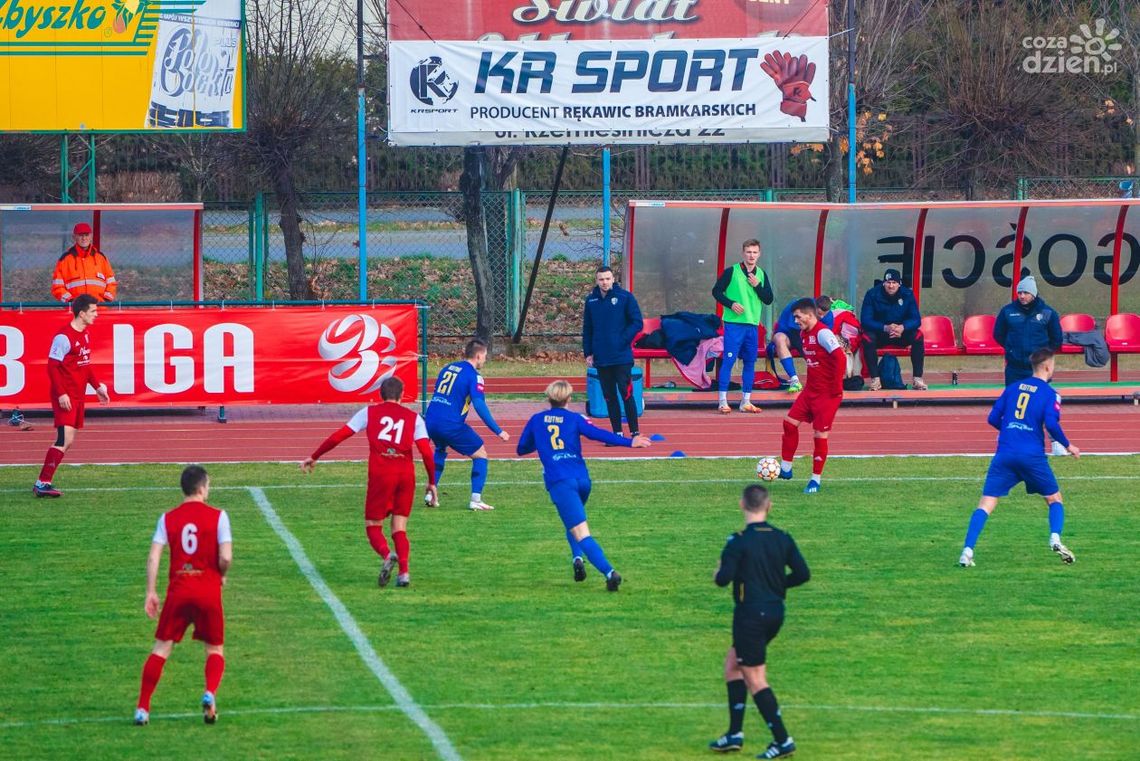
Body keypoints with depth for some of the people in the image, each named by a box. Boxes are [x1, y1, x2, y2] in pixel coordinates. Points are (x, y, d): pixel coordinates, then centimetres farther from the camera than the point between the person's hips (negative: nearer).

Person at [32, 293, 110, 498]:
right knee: (65, 440, -15)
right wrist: (61, 394, -22)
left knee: (67, 441, 9)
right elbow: (52, 367, -17)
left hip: (78, 397, 9)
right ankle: (42, 483, -12)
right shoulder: (64, 336, -16)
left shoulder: (85, 334, 12)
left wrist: (97, 387, 19)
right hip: (65, 398, -9)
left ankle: (44, 482, 14)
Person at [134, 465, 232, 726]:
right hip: (208, 591, -1)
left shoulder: (168, 518, 4)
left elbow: (153, 557, -3)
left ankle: (142, 708, 1)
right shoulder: (217, 516, -3)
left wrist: (151, 592, 0)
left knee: (161, 648, 7)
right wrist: (221, 577, 10)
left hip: (178, 590, 1)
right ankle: (210, 693, -14)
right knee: (214, 649, 13)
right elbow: (226, 557, -10)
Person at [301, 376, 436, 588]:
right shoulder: (414, 418, 11)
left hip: (380, 475, -2)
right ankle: (404, 571, -7)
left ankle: (387, 555, -23)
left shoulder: (370, 412, 10)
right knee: (399, 528, 12)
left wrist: (314, 457, 16)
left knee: (373, 525, 8)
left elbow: (339, 436, 7)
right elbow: (426, 451, 1)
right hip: (406, 474, 2)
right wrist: (431, 482, 11)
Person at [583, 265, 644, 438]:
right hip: (601, 358, 4)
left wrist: (622, 341, -13)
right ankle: (617, 433, 14)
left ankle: (635, 432, 0)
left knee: (626, 394, -6)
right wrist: (588, 353, 6)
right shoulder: (591, 300, 8)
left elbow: (637, 323, -4)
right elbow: (587, 329, 13)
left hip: (622, 357, -4)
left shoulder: (625, 297, -3)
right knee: (609, 397, 7)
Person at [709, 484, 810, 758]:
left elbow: (723, 578, -19)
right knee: (733, 662, 21)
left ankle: (782, 740, -2)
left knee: (755, 680, 1)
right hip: (775, 612, 7)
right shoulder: (782, 538, 2)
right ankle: (734, 733, 20)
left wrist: (719, 573, 4)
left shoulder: (739, 542, -15)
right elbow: (802, 573, 1)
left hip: (751, 614, -7)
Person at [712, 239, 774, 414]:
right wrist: (731, 304, -13)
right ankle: (722, 401, -7)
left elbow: (768, 299, 7)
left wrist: (757, 286, -8)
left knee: (750, 362, 6)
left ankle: (746, 401, 13)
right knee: (728, 360, -8)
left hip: (752, 325, 5)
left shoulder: (762, 275, 10)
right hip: (734, 323, -5)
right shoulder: (731, 272, -2)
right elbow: (716, 291, 0)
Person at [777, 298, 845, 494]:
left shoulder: (823, 334, -19)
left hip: (827, 394, -9)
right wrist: (810, 382, 16)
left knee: (820, 435, -4)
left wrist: (836, 387, -21)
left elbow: (840, 358, -26)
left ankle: (816, 479, 6)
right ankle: (785, 468, 15)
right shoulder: (804, 334, 9)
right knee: (790, 422, 5)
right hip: (810, 390, 9)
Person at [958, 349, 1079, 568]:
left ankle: (967, 551, -15)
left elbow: (993, 418, 14)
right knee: (1054, 499, 16)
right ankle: (1055, 538, -8)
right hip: (1032, 456, -3)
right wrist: (1068, 446, 3)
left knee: (986, 504, -1)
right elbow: (1051, 424, -12)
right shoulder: (1049, 393, 1)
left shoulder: (1013, 387, 15)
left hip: (1004, 454, 3)